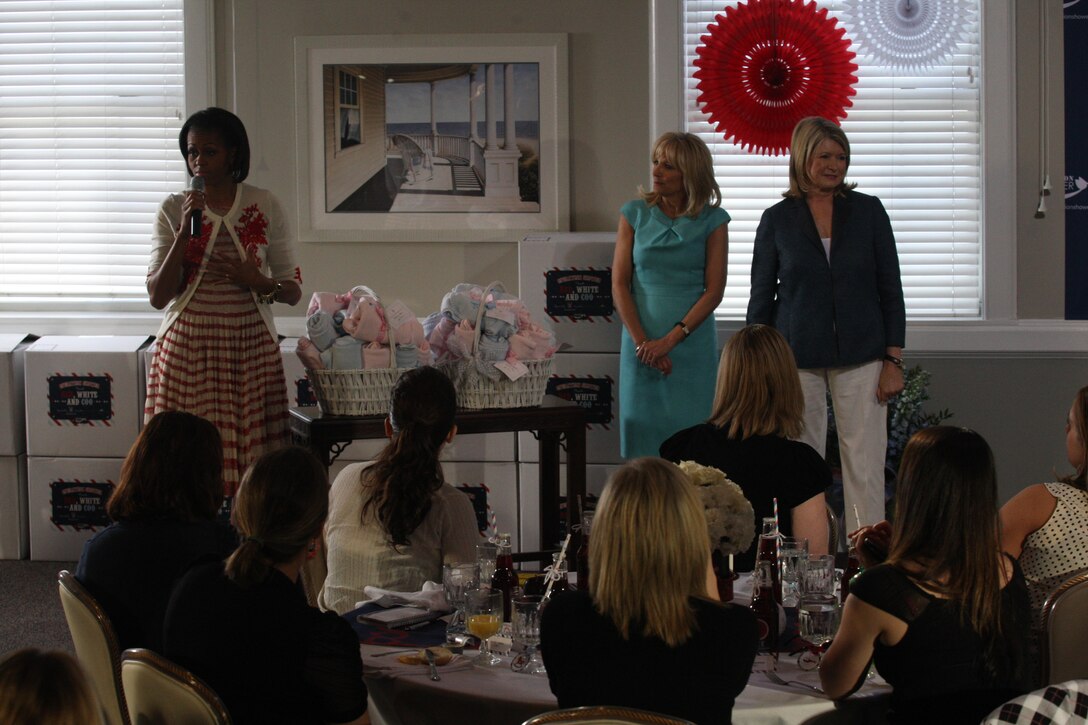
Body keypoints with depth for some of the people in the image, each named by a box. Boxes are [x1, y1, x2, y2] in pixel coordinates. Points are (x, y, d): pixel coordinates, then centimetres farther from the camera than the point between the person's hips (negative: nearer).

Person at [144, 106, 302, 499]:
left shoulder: (264, 206, 5)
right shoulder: (174, 209, 4)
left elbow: (293, 289, 9)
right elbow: (158, 296, -1)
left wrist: (258, 282, -12)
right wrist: (185, 231, -10)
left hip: (250, 347, 0)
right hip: (188, 348, 0)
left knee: (252, 458, -5)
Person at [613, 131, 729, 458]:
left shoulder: (711, 220, 1)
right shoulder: (635, 213, 5)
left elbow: (714, 291, -4)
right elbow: (619, 285, 2)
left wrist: (670, 340, -13)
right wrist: (642, 342, -10)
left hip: (693, 344, -1)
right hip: (641, 344, 1)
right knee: (642, 429, 1)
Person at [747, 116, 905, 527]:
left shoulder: (868, 211, 4)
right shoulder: (778, 220, 3)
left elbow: (890, 289, 5)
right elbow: (761, 298, 7)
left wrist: (894, 359, -1)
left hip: (860, 356, 0)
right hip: (798, 359, 0)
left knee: (865, 463, -4)